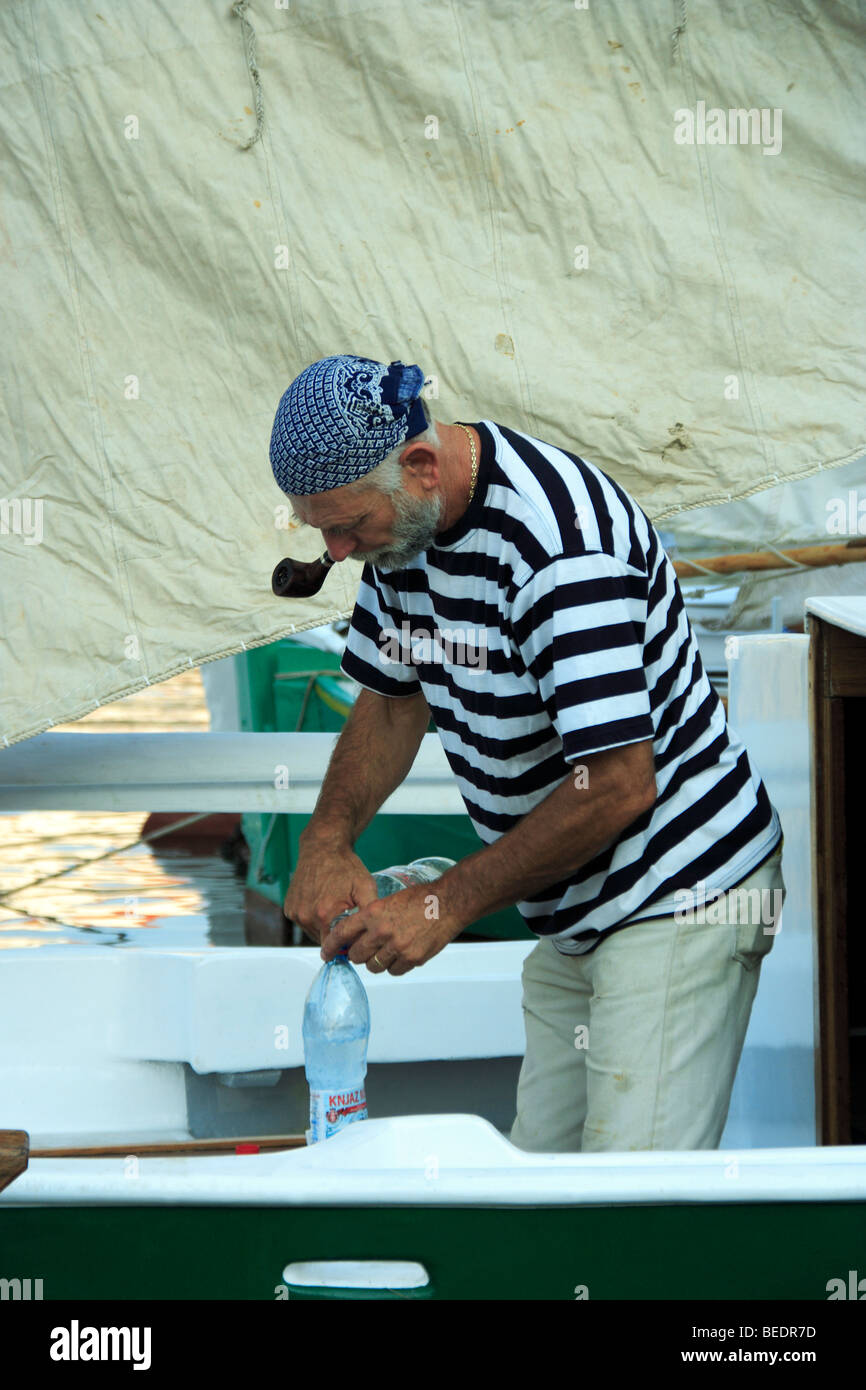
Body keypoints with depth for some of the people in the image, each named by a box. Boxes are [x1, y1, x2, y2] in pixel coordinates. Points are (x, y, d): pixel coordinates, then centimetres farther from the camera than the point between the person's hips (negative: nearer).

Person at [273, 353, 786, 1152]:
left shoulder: (559, 540, -27)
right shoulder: (402, 519, 2)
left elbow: (620, 785, -28)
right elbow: (393, 698, 15)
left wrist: (449, 906, -20)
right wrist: (328, 837, -4)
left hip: (676, 900, -9)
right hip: (575, 917, 9)